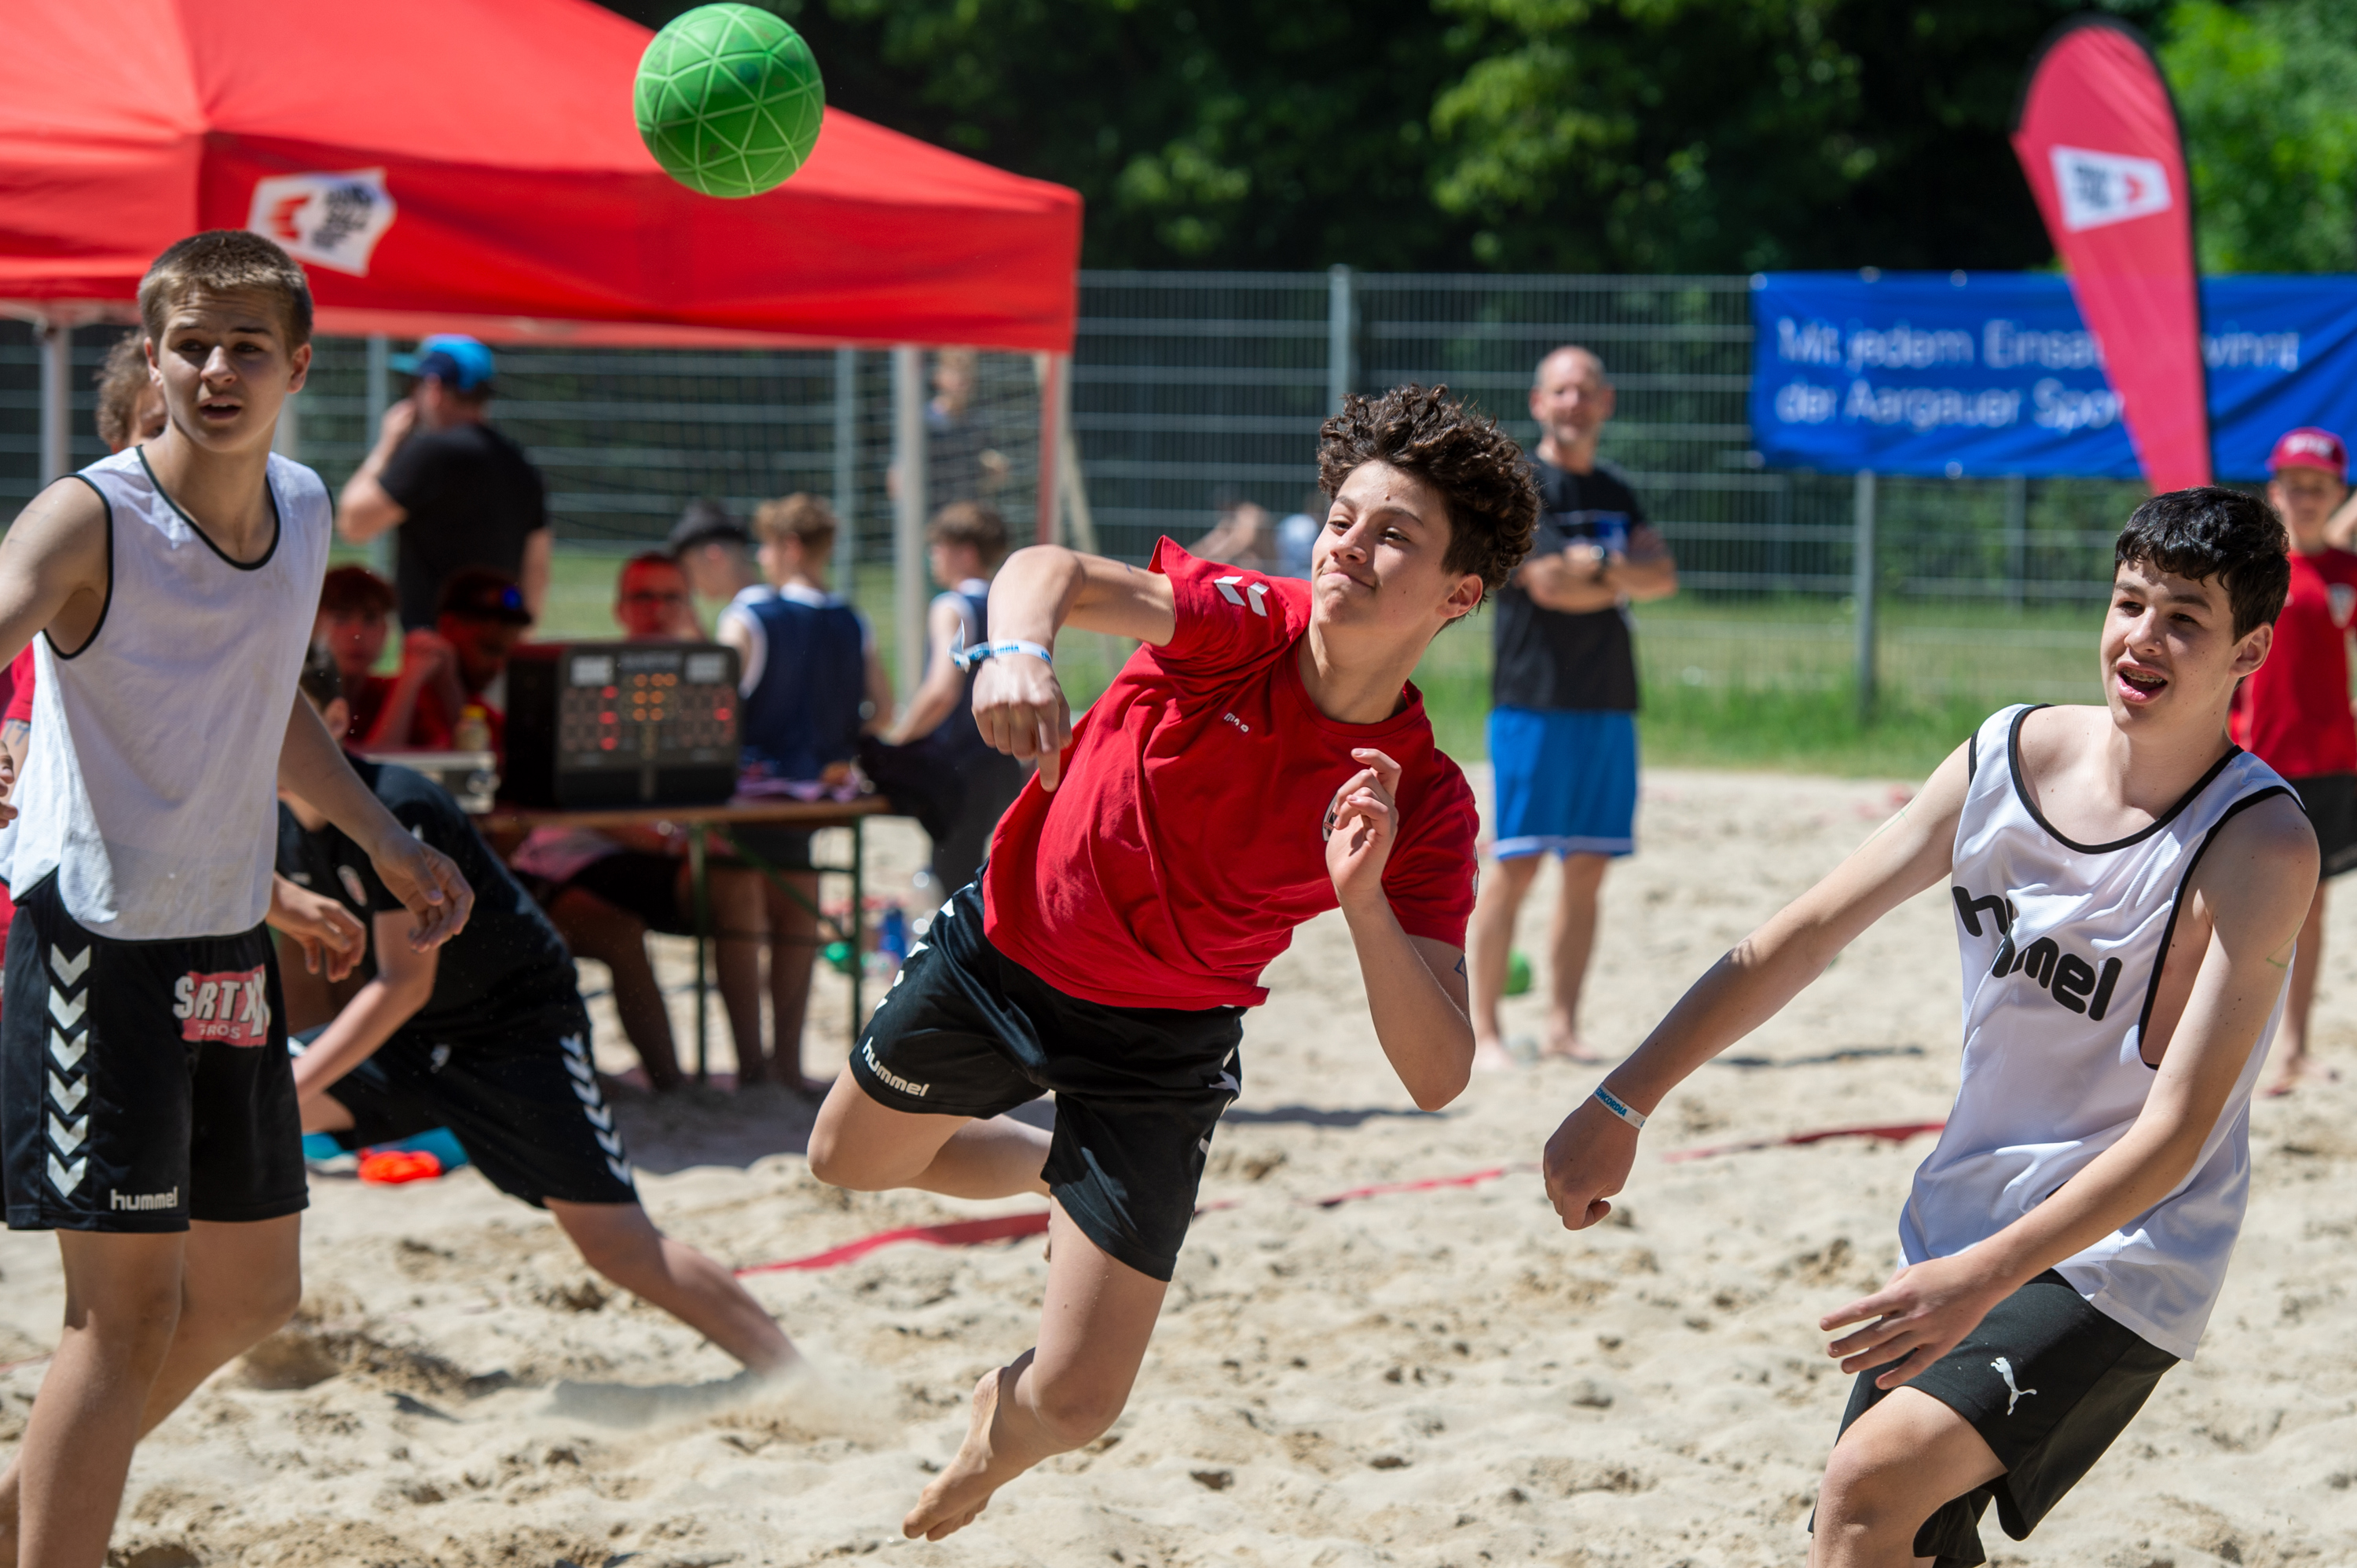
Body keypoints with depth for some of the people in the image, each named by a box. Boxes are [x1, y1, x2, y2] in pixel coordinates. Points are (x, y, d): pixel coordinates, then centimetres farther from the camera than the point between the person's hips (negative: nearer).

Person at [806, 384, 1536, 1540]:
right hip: (1004, 952, 1)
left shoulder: (1426, 809, -23)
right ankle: (1055, 1169, 51)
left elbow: (1436, 1077, -29)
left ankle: (997, 1429, 36)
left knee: (1071, 1406, -2)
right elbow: (1051, 570, -43)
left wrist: (1365, 899, -44)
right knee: (848, 1162, 25)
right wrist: (1017, 647, -67)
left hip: (1160, 1047, -1)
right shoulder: (1244, 624, -24)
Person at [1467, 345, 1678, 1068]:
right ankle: (1483, 1029, -4)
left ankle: (1563, 1025, 9)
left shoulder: (1617, 495, 18)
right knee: (1516, 866, -8)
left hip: (1610, 705, 6)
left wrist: (1599, 565, -12)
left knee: (1588, 870, 5)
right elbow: (1549, 584, -15)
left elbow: (1664, 574, 4)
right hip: (1535, 702, -6)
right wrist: (1626, 581, -2)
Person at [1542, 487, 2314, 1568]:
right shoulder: (2010, 757, -2)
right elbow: (1802, 937, 5)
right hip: (1956, 1230, 7)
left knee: (1873, 1479, -26)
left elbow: (2177, 1129, -23)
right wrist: (1621, 1104, 2)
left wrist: (1984, 1278, -31)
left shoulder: (2260, 847, -18)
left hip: (2118, 1257, -7)